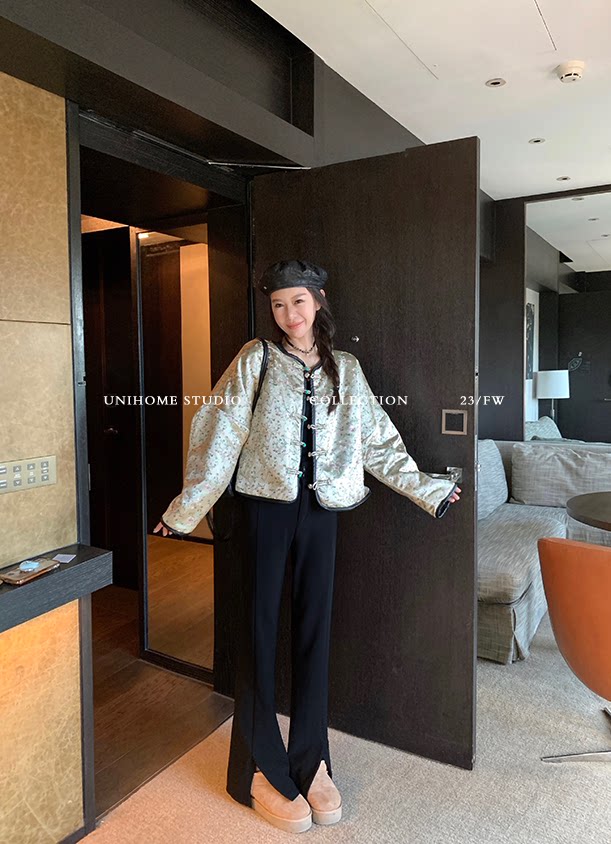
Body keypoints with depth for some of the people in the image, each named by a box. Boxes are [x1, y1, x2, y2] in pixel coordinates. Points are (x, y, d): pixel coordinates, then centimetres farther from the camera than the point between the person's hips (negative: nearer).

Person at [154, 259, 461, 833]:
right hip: (268, 506, -2)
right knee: (261, 625, 3)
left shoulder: (345, 371, 8)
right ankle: (260, 769, 19)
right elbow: (220, 435, -4)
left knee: (315, 626, 8)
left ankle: (309, 761, 24)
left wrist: (428, 490, 10)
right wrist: (186, 508, -7)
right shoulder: (255, 360, 0)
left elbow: (380, 443, 11)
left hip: (321, 510, 3)